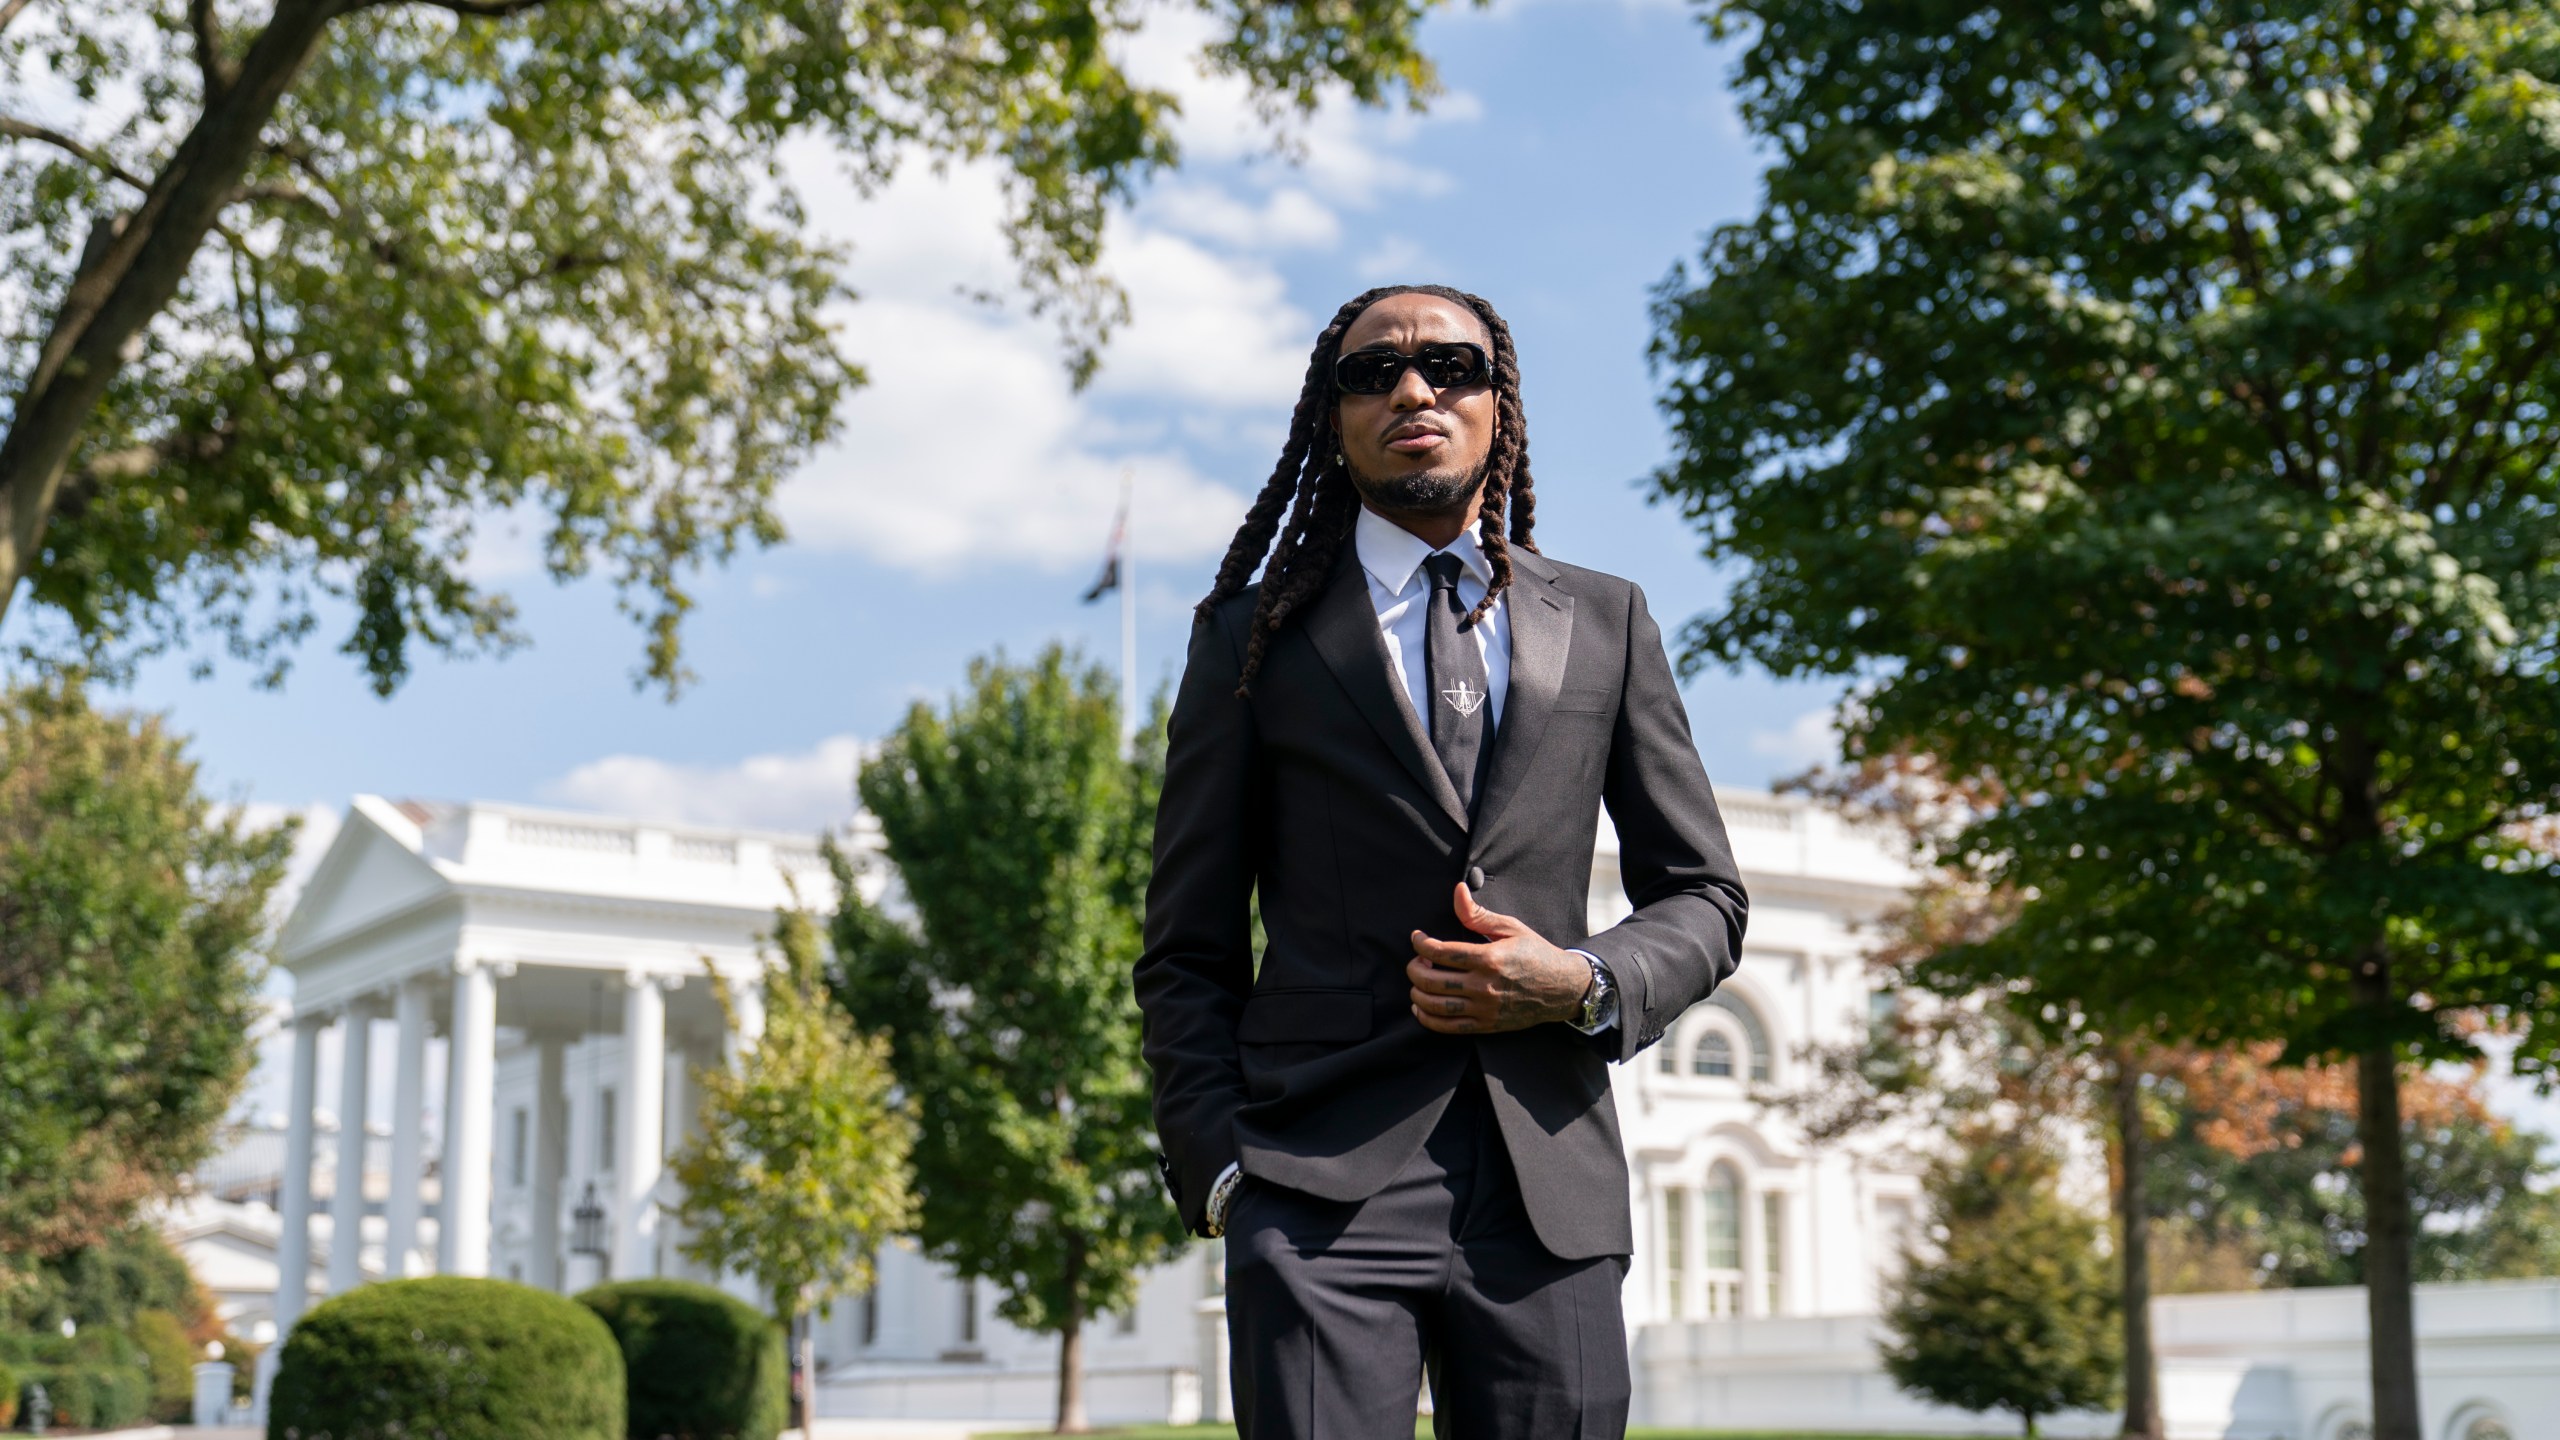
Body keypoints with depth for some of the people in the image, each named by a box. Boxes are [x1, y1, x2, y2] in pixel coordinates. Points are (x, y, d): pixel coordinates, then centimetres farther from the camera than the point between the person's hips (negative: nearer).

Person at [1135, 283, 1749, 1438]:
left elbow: (1702, 898, 17)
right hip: (1319, 1201, -2)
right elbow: (1189, 951, 9)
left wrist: (1586, 985, -4)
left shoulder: (1605, 625, 15)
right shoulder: (1255, 638, 10)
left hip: (1548, 1193, 2)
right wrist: (1219, 1170, -3)